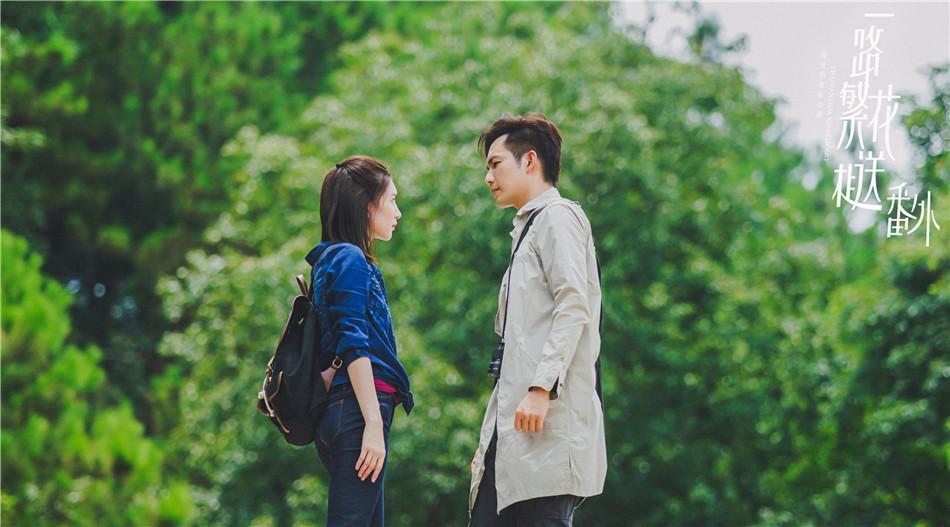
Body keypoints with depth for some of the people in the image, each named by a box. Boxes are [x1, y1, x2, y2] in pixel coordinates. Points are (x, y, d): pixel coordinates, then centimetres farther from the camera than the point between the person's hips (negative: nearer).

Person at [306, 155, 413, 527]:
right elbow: (353, 347, -16)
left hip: (339, 413, 10)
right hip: (358, 412, -10)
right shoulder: (351, 260, -8)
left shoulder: (334, 259, 21)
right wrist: (374, 424, -20)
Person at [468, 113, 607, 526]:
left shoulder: (558, 217, -2)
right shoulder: (528, 228, 27)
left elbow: (574, 308, -16)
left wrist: (542, 388, -24)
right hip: (511, 423, 9)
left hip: (549, 420, -9)